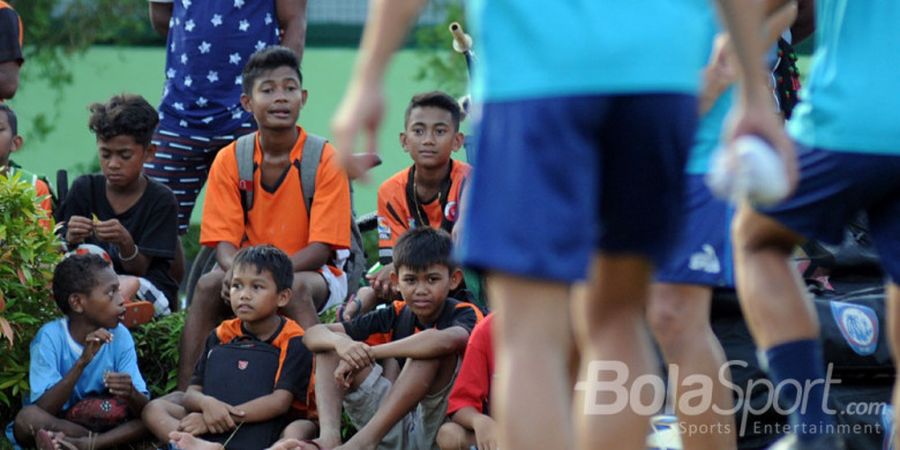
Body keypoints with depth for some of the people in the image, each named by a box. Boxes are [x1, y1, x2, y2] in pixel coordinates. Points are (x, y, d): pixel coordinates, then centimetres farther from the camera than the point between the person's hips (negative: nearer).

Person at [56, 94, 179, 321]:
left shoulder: (161, 200, -6)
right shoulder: (84, 189, 3)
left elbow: (139, 270, -9)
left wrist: (125, 242, -31)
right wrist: (71, 241, -23)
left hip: (152, 295, -1)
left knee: (128, 286, -37)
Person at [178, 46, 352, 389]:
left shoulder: (325, 160, -9)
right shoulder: (229, 161, -1)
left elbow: (321, 248, -14)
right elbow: (224, 242, -5)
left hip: (313, 273, -2)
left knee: (295, 288, -35)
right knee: (208, 285, -28)